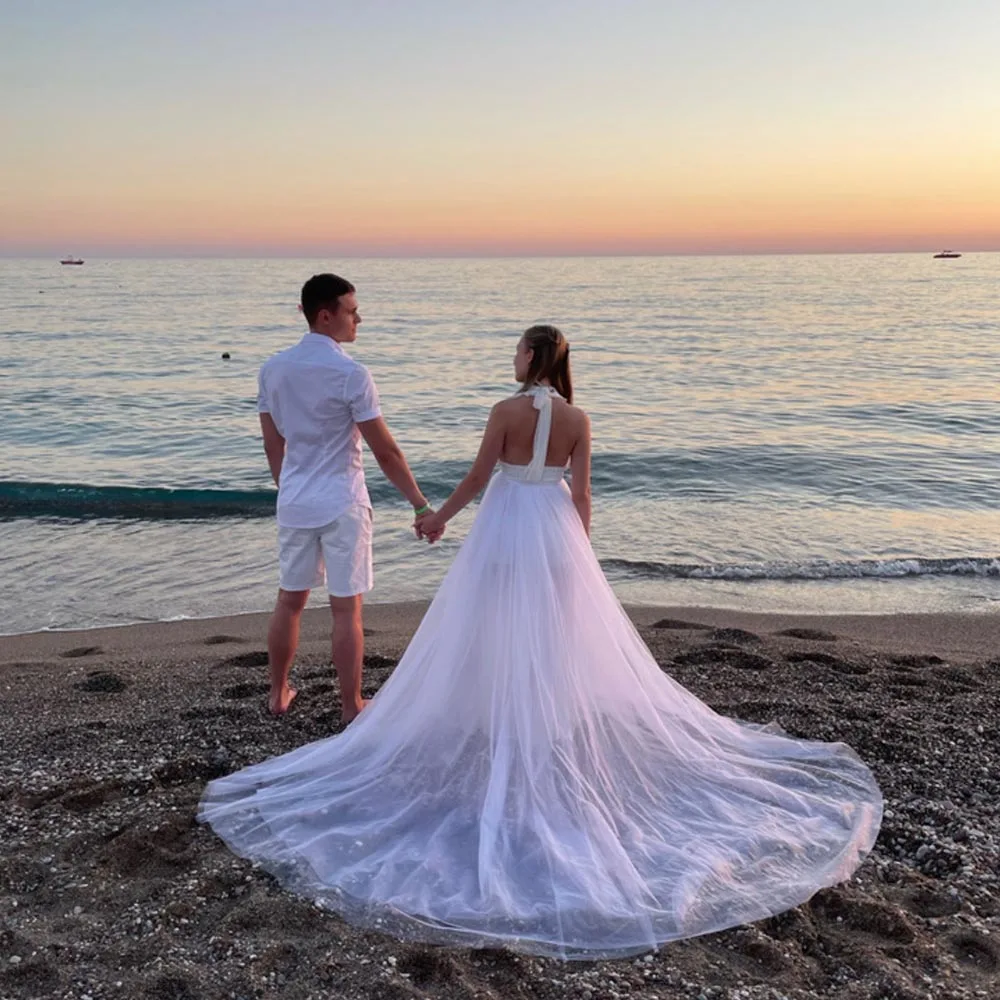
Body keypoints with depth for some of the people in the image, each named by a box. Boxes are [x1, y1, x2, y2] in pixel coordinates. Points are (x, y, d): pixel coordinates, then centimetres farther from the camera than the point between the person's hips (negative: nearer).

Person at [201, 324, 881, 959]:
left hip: (506, 530, -3)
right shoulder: (578, 420, 0)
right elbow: (580, 493, 0)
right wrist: (582, 554, 10)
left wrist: (440, 516, 10)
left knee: (499, 641, 7)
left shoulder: (507, 411, -9)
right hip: (557, 533, 3)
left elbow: (479, 477, -6)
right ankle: (559, 741, 20)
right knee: (562, 644, 13)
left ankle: (502, 743, 13)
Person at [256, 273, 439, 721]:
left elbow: (272, 445, 10)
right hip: (341, 504, -6)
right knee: (346, 609, 3)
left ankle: (278, 696, 29)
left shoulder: (273, 368, 3)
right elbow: (386, 452, -15)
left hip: (294, 502, 6)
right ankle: (351, 707, 13)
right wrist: (421, 505, -9)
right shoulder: (351, 373, -16)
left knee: (289, 600, 17)